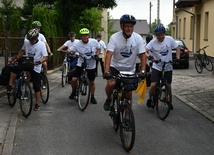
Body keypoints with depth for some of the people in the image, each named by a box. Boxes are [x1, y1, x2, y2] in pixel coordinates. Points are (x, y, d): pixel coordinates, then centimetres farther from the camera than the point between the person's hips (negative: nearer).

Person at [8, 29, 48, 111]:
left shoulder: (41, 44, -13)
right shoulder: (26, 42, -1)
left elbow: (45, 57, -18)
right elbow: (22, 50, 18)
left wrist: (39, 62, -36)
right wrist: (17, 58, 8)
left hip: (35, 67, -3)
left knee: (36, 87, -1)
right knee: (14, 68, -24)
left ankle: (37, 104, 12)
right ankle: (10, 86, -10)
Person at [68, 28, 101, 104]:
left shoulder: (94, 42, -12)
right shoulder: (77, 44, -15)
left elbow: (98, 49, 4)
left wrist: (96, 55, -15)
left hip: (91, 66, 1)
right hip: (81, 64, -1)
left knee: (92, 82, 10)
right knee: (74, 79, -13)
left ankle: (92, 97, 30)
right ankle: (74, 92, 17)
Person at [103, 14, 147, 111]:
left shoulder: (138, 38, -13)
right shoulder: (114, 37, -18)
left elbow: (143, 55, -13)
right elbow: (109, 54, -26)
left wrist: (142, 71, -25)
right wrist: (106, 71, -38)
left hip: (129, 69, 2)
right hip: (115, 67, -2)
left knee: (129, 94, 3)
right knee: (110, 84, -26)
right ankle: (109, 99, 7)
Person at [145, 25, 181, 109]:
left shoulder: (169, 39, -5)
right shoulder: (153, 42, -11)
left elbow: (177, 48, 3)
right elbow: (145, 50, -23)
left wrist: (178, 58, -12)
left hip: (168, 68, 2)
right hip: (156, 67, -2)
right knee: (153, 85, -14)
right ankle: (150, 99, 14)